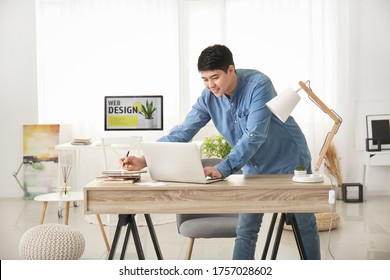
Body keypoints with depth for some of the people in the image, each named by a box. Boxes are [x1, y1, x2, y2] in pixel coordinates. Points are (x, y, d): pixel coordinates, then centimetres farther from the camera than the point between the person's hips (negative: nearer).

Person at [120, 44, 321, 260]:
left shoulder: (258, 85, -28)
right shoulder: (208, 97, -11)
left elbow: (254, 136, -35)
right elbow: (182, 133, -13)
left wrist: (223, 169, -44)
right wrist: (144, 160, -23)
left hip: (289, 162, -4)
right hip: (255, 168, 5)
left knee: (304, 226, 8)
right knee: (245, 231, 2)